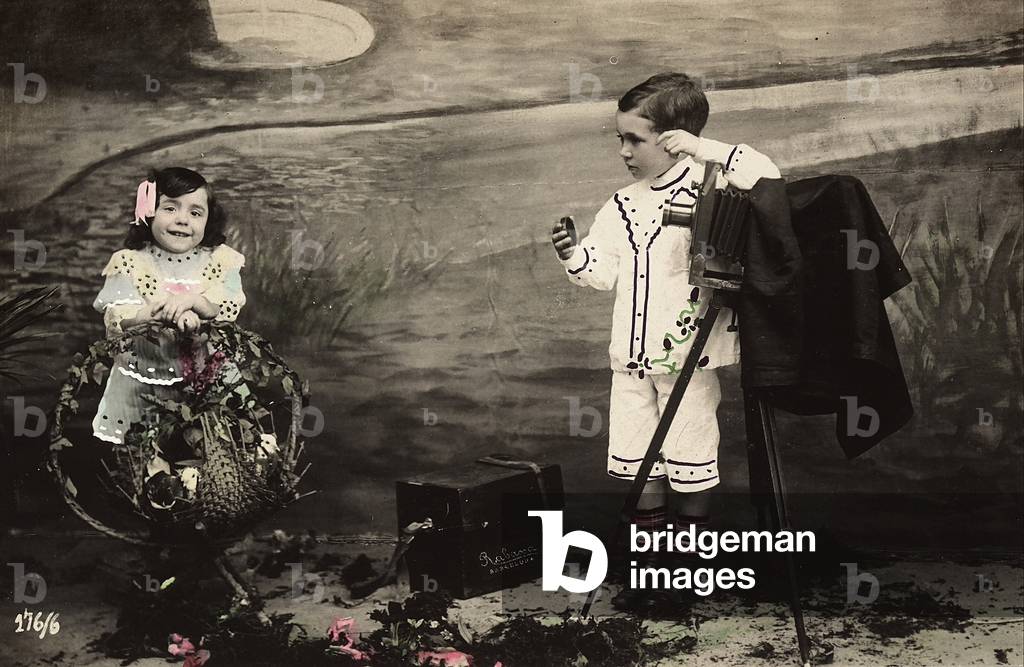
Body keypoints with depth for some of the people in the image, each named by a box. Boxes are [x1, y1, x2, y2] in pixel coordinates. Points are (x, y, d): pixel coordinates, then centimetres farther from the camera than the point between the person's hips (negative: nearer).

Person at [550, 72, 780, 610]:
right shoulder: (623, 206, 10)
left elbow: (767, 180, -26)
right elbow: (605, 273, 8)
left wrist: (703, 148, -28)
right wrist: (573, 254, -11)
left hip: (690, 356, -6)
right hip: (632, 356, 6)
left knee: (690, 465, 5)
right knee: (639, 464, 12)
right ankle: (650, 568, 26)